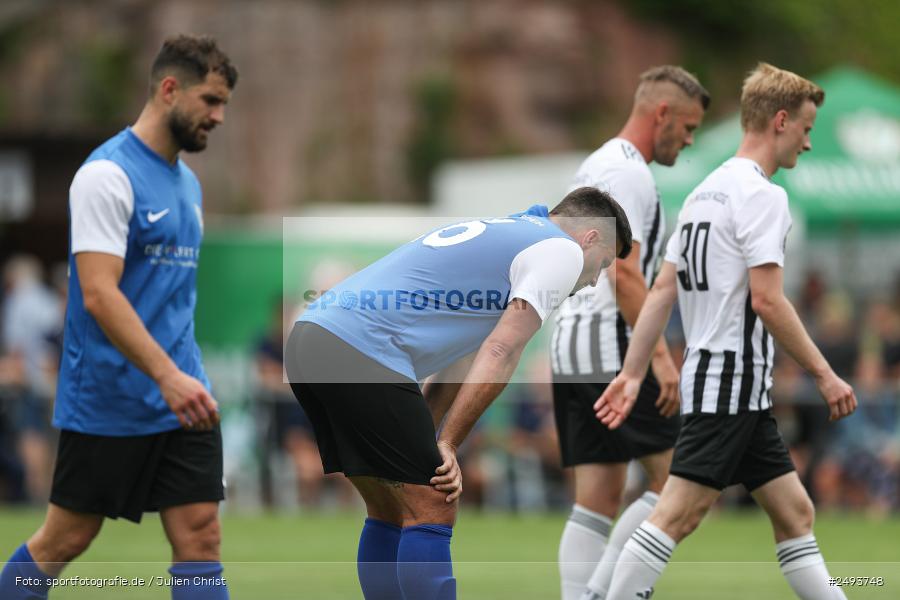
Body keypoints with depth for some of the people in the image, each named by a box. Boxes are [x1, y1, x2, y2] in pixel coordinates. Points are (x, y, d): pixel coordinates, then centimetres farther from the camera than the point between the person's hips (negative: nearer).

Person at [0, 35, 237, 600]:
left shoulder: (187, 182, 13)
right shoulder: (108, 175, -14)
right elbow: (99, 295, -23)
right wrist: (168, 376, -30)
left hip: (181, 403, 7)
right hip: (107, 402, -7)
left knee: (200, 537, -2)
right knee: (65, 539, 3)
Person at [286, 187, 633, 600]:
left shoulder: (501, 234, 32)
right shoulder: (561, 250, 4)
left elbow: (461, 362, 26)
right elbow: (500, 356, -5)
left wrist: (427, 446, 17)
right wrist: (446, 445, -3)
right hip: (362, 350, -9)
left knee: (391, 511, 16)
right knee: (432, 512, -5)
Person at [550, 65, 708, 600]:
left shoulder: (596, 168, 22)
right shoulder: (627, 173, -11)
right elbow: (624, 272, -19)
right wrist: (660, 356, -21)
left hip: (572, 347, 10)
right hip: (611, 348, -10)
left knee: (600, 497, 6)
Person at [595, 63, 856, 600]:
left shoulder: (707, 190, 16)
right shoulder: (762, 194, -12)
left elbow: (662, 291, 14)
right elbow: (766, 300, -19)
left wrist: (633, 373, 13)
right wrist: (824, 374, -14)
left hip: (746, 394, 10)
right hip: (732, 380, -10)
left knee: (795, 514, 10)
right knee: (677, 517, -12)